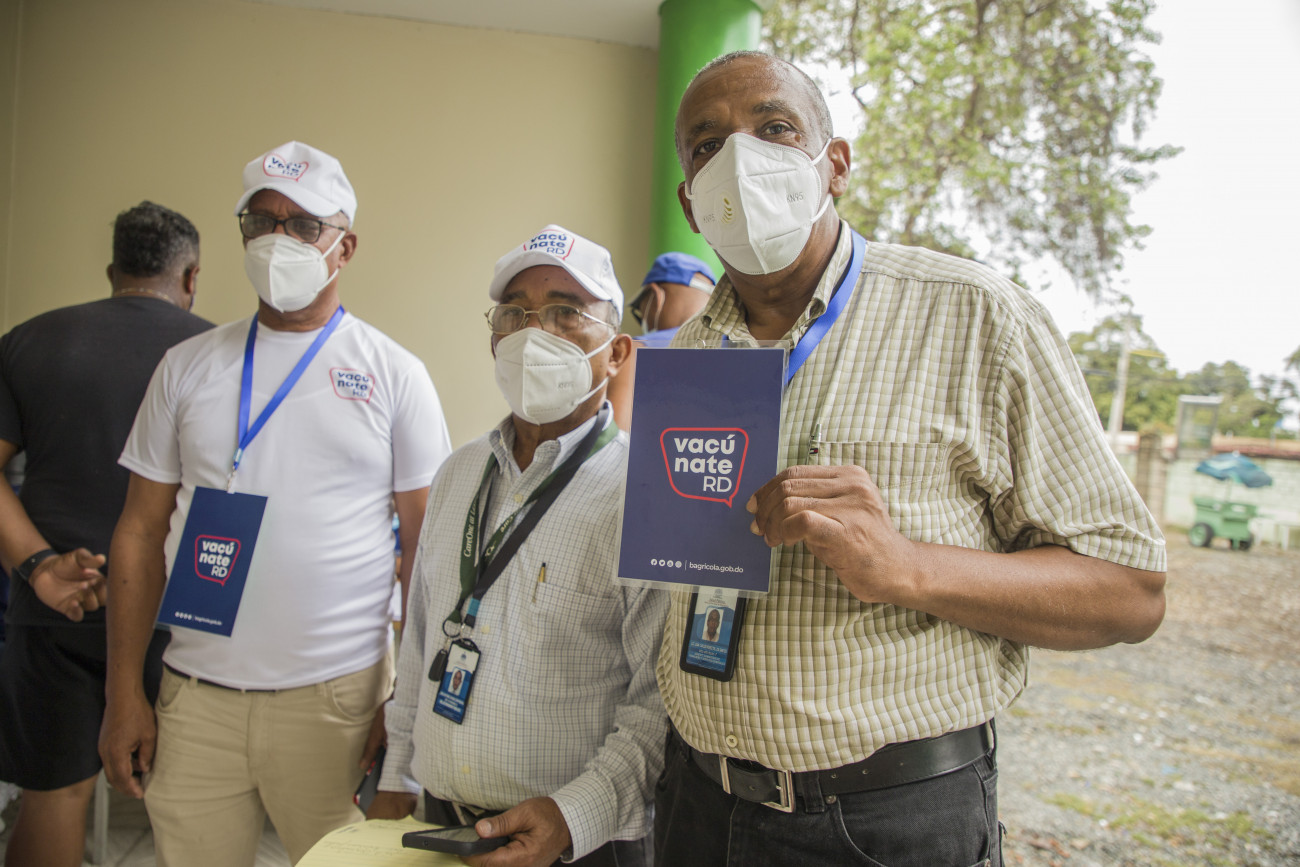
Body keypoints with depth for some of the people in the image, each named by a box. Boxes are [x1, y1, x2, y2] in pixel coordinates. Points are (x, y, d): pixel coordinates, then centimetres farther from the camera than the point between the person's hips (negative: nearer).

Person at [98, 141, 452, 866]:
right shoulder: (189, 367, 6)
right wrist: (125, 693, 4)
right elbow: (142, 533, 8)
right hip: (196, 696, 3)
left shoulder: (395, 375, -1)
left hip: (337, 697, -2)